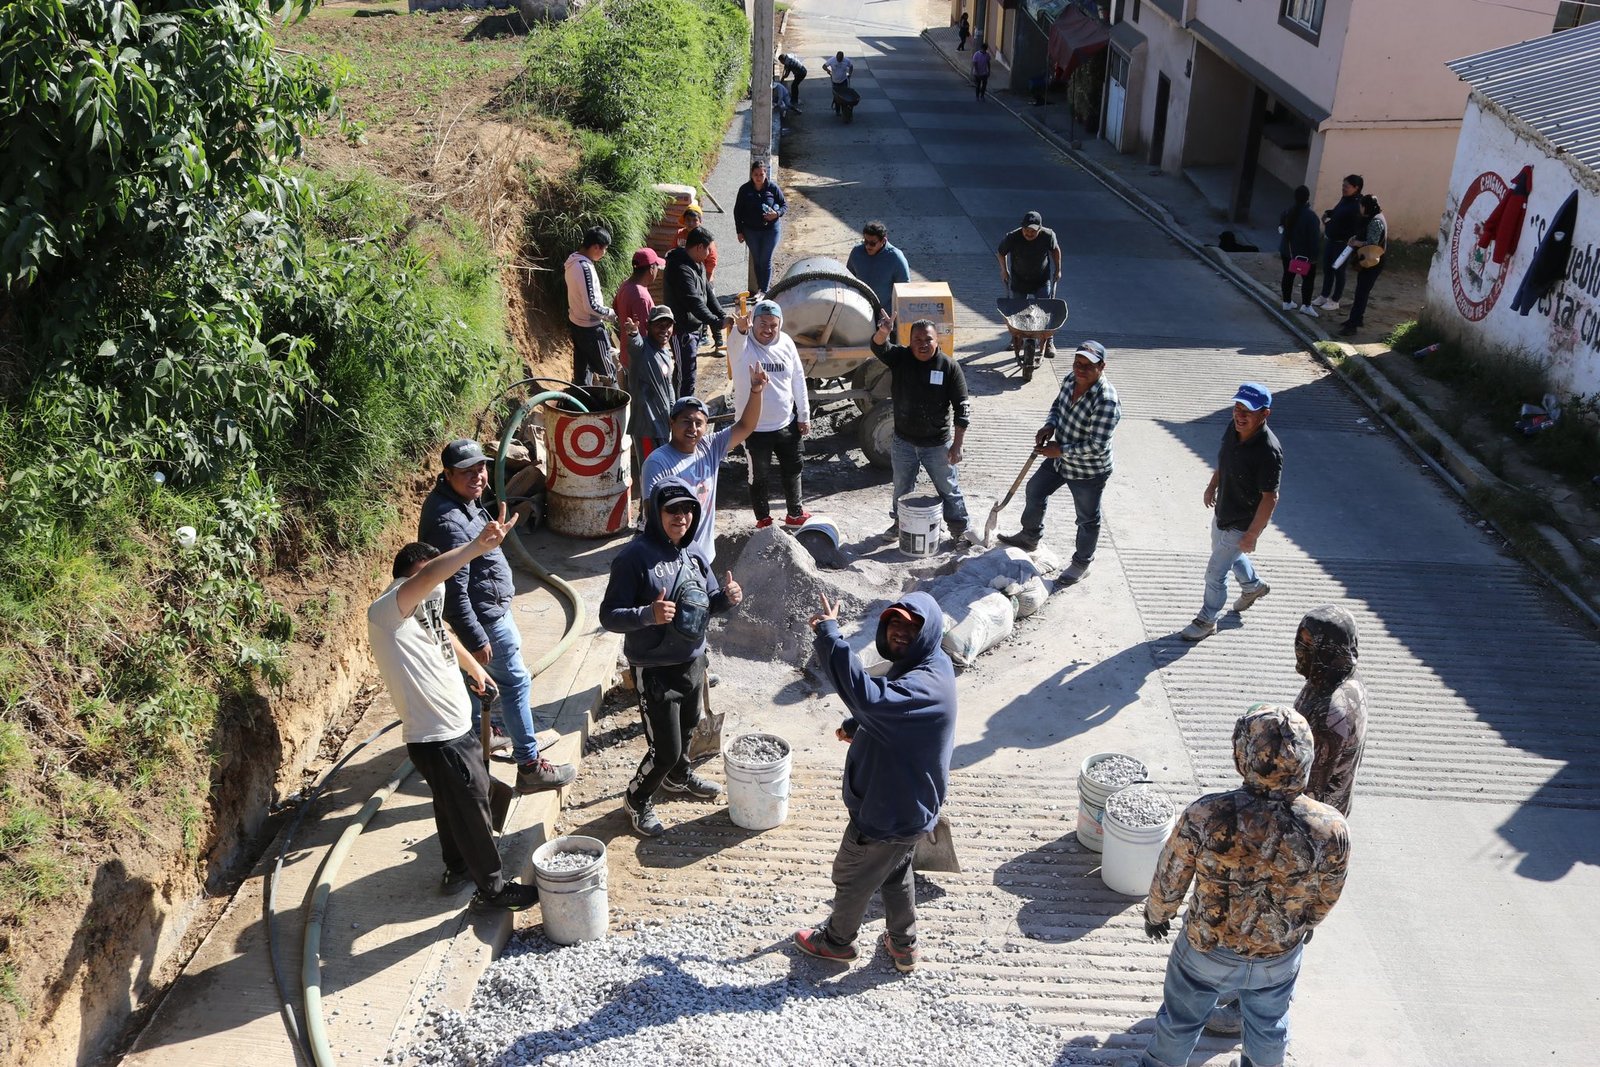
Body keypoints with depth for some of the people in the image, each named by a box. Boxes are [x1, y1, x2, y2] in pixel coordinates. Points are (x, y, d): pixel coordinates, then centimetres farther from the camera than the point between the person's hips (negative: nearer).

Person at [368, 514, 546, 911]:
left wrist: (473, 665, 42)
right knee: (472, 808, 6)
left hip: (457, 727, 9)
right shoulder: (386, 613, -24)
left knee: (454, 803, 27)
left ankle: (458, 867, 47)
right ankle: (493, 887, 23)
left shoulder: (426, 601, 5)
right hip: (436, 739, -9)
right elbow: (428, 578, -45)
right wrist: (477, 546, -55)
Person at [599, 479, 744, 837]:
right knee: (665, 748, -2)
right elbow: (609, 616, -20)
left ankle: (678, 776, 55)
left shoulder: (693, 554, 1)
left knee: (687, 726, 26)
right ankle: (638, 799, 26)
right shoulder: (635, 556, -20)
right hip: (655, 670, -7)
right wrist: (648, 615, -37)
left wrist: (728, 596, -11)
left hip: (693, 662, 7)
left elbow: (709, 603, 12)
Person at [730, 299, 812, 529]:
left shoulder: (786, 343, -2)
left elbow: (798, 381, 6)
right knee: (759, 476, 10)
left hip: (787, 424, 4)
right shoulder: (742, 345, -16)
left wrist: (804, 416, 8)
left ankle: (795, 513, 41)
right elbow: (735, 342, -43)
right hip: (755, 428, -4)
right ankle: (763, 519, 29)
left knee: (793, 470, 21)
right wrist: (740, 328, -67)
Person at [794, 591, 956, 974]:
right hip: (906, 805, 9)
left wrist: (829, 636, -49)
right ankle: (903, 945, 46)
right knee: (897, 872, 28)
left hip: (887, 812, -9)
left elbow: (869, 698, -53)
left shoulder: (926, 686, -36)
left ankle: (837, 941, 41)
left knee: (851, 876, 17)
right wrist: (857, 726, 6)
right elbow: (887, 708, 18)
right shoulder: (923, 666, -3)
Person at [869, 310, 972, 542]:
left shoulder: (949, 367, -12)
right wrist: (883, 331, -52)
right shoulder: (900, 358, -7)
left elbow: (962, 409, -10)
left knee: (948, 489, 11)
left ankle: (960, 529, 28)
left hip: (938, 444, -2)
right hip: (904, 442, 2)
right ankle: (899, 523, 42)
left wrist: (957, 445, -13)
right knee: (902, 488, 20)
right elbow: (879, 347, -28)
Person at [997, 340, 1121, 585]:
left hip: (1088, 472, -8)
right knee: (1034, 491, 25)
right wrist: (1050, 425, -10)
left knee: (1087, 519, 15)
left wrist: (1061, 450, -27)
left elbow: (1097, 446, -32)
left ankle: (1082, 562, 38)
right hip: (1060, 461, 8)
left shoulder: (1105, 401, -34)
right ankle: (1030, 537, 51)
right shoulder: (1070, 380, -10)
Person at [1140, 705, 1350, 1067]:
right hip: (1280, 957, 2)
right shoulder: (1331, 829, -30)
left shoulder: (1205, 816, -36)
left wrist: (1156, 914, 6)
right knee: (1270, 1024, 33)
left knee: (1180, 1020, 28)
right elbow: (1326, 898, -9)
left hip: (1208, 952, -1)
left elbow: (1169, 882, -17)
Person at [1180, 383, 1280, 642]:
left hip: (1242, 524, -8)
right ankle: (1253, 586, 60)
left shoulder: (1268, 451, -35)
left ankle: (1207, 620, 29)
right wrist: (1212, 486, 17)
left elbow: (1270, 498, -27)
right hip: (1223, 513, 8)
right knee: (1231, 554, 32)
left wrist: (1252, 535, -21)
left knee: (1215, 572, 6)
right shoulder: (1234, 427, -13)